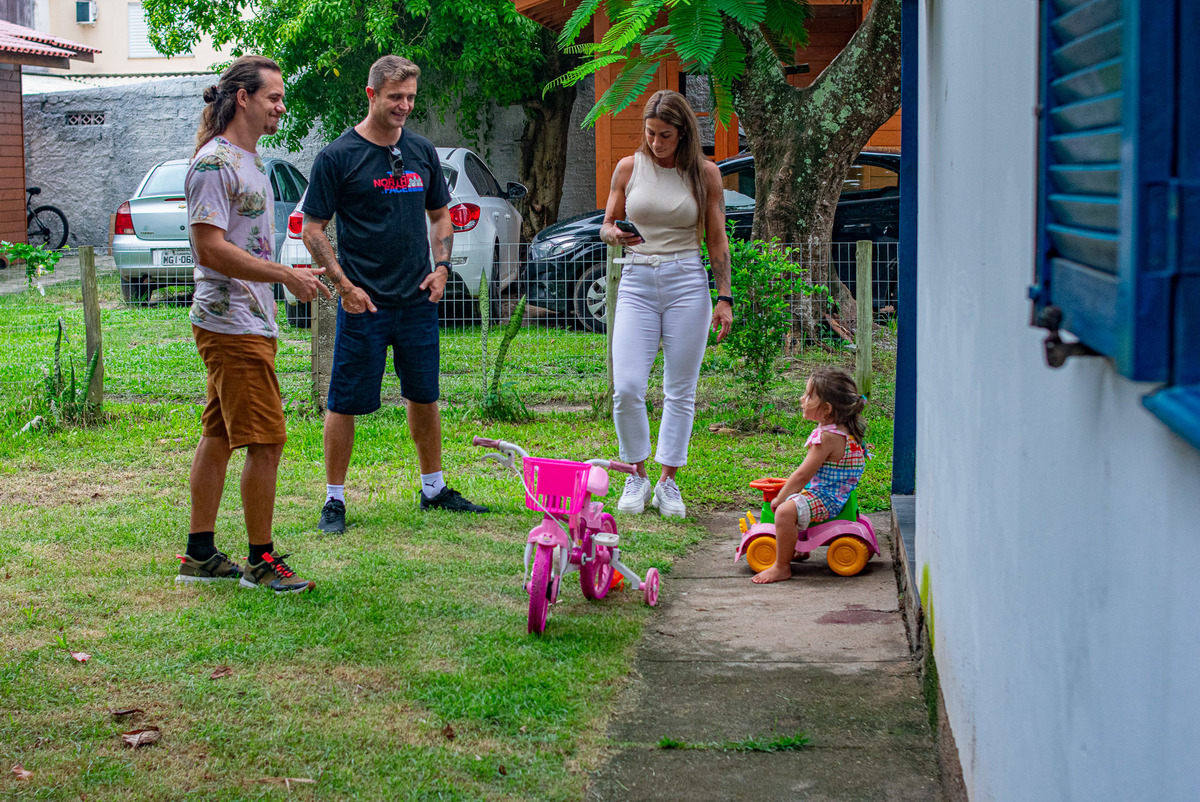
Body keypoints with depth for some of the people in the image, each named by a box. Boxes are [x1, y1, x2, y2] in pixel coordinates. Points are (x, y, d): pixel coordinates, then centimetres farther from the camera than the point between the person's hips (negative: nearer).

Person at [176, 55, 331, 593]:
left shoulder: (248, 160, 17)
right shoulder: (215, 162, -14)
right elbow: (211, 250, -21)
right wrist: (287, 276, -20)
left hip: (250, 322, 10)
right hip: (232, 325, -10)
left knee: (219, 438, 13)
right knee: (266, 442, -7)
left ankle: (199, 555, 20)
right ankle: (261, 561, 2)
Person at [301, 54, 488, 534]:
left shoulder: (422, 152, 9)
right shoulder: (338, 157, -6)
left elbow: (440, 215, 19)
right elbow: (312, 230, -4)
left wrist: (440, 267, 3)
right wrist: (344, 284, -13)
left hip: (418, 301, 5)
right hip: (363, 303, -5)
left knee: (424, 397, 13)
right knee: (344, 404, 0)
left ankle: (434, 489, 27)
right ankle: (334, 499, 10)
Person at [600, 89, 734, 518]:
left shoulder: (704, 173, 3)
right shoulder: (629, 168, 6)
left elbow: (717, 240, 7)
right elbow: (607, 223, 14)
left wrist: (724, 298, 2)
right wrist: (614, 233, -11)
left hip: (688, 282, -1)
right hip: (637, 283, 1)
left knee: (680, 392, 2)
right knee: (626, 389, -9)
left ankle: (668, 482, 14)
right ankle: (637, 475, 10)